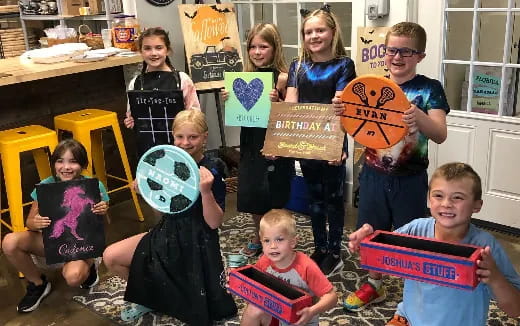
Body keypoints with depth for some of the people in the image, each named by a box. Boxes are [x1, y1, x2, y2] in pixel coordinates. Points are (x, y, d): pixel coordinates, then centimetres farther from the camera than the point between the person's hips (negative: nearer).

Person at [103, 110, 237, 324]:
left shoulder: (212, 171, -18)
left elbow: (214, 223, -20)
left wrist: (206, 191, -34)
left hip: (197, 244, -5)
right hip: (167, 234, 6)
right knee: (111, 257, -1)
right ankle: (149, 296, 19)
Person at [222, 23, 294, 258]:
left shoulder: (282, 78, -12)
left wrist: (276, 101, -27)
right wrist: (228, 99, -5)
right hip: (250, 143, 6)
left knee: (272, 196, 7)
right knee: (251, 193, 15)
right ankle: (258, 238, 37)